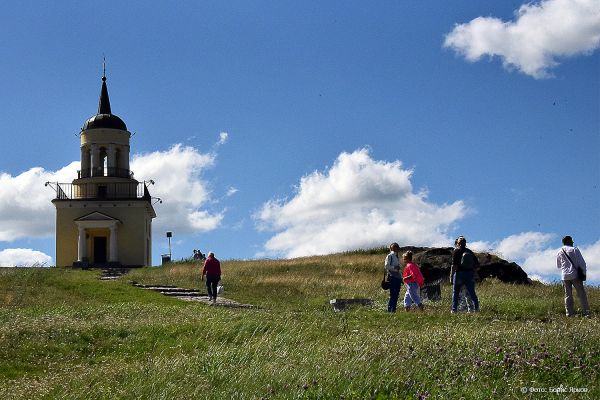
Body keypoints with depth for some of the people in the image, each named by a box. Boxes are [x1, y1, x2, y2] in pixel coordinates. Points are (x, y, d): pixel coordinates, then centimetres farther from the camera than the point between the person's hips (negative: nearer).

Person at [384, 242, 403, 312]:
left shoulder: (397, 256, 19)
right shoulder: (390, 256, -4)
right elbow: (386, 266, -11)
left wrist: (401, 277, 20)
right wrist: (394, 268, -22)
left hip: (397, 277, 8)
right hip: (392, 277, -8)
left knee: (396, 295, 5)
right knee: (393, 294, -11)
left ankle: (393, 310, 8)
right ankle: (390, 310, -9)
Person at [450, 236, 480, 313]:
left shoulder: (456, 251, -4)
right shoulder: (470, 252, 10)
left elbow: (454, 265, -12)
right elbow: (477, 265, 9)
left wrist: (451, 276, -9)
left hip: (459, 273, -3)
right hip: (470, 274, 3)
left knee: (455, 292, 8)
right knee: (472, 292, 4)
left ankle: (454, 310, 5)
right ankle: (476, 307, -9)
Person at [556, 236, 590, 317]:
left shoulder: (559, 253, 9)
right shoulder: (574, 250, -4)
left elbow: (558, 265, 20)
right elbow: (581, 262, -7)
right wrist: (583, 273, 0)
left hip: (565, 276, 4)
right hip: (575, 275, -4)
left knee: (568, 295, 7)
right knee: (581, 293, 0)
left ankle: (569, 313, 2)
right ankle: (586, 312, -5)